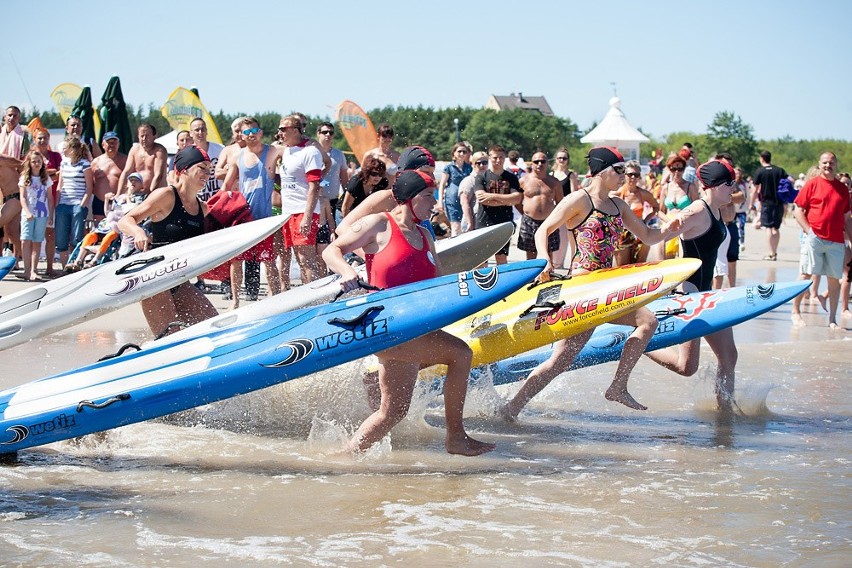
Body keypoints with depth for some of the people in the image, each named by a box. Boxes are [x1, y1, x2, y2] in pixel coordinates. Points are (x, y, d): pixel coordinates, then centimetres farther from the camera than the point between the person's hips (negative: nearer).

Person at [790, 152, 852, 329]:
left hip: (836, 241, 3)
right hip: (815, 238, -3)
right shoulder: (812, 184, 2)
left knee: (835, 279, 3)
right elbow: (798, 211, 0)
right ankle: (795, 312, 9)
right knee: (806, 274, -2)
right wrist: (809, 230, -10)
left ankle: (832, 319, 9)